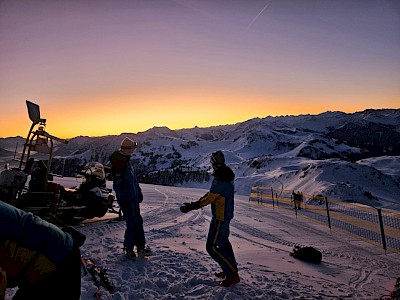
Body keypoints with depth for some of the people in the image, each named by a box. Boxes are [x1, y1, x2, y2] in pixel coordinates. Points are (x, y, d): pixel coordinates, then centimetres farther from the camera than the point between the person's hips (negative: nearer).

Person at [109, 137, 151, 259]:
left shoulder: (127, 161, 9)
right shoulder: (118, 166, -20)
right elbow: (118, 186, -21)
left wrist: (139, 192, 19)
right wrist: (123, 201, -20)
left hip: (134, 198, 10)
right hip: (127, 200, -10)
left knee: (138, 222, 14)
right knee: (132, 225, -1)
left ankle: (141, 247, 25)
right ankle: (128, 249, 18)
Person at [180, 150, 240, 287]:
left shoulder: (220, 179, -26)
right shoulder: (226, 175, 5)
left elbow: (210, 198, -27)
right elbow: (212, 193, 11)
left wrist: (191, 206, -23)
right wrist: (195, 203, 10)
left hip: (220, 216, -10)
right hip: (226, 214, 10)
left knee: (211, 247, -2)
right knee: (223, 242, 23)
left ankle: (232, 275, 5)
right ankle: (230, 269, 36)